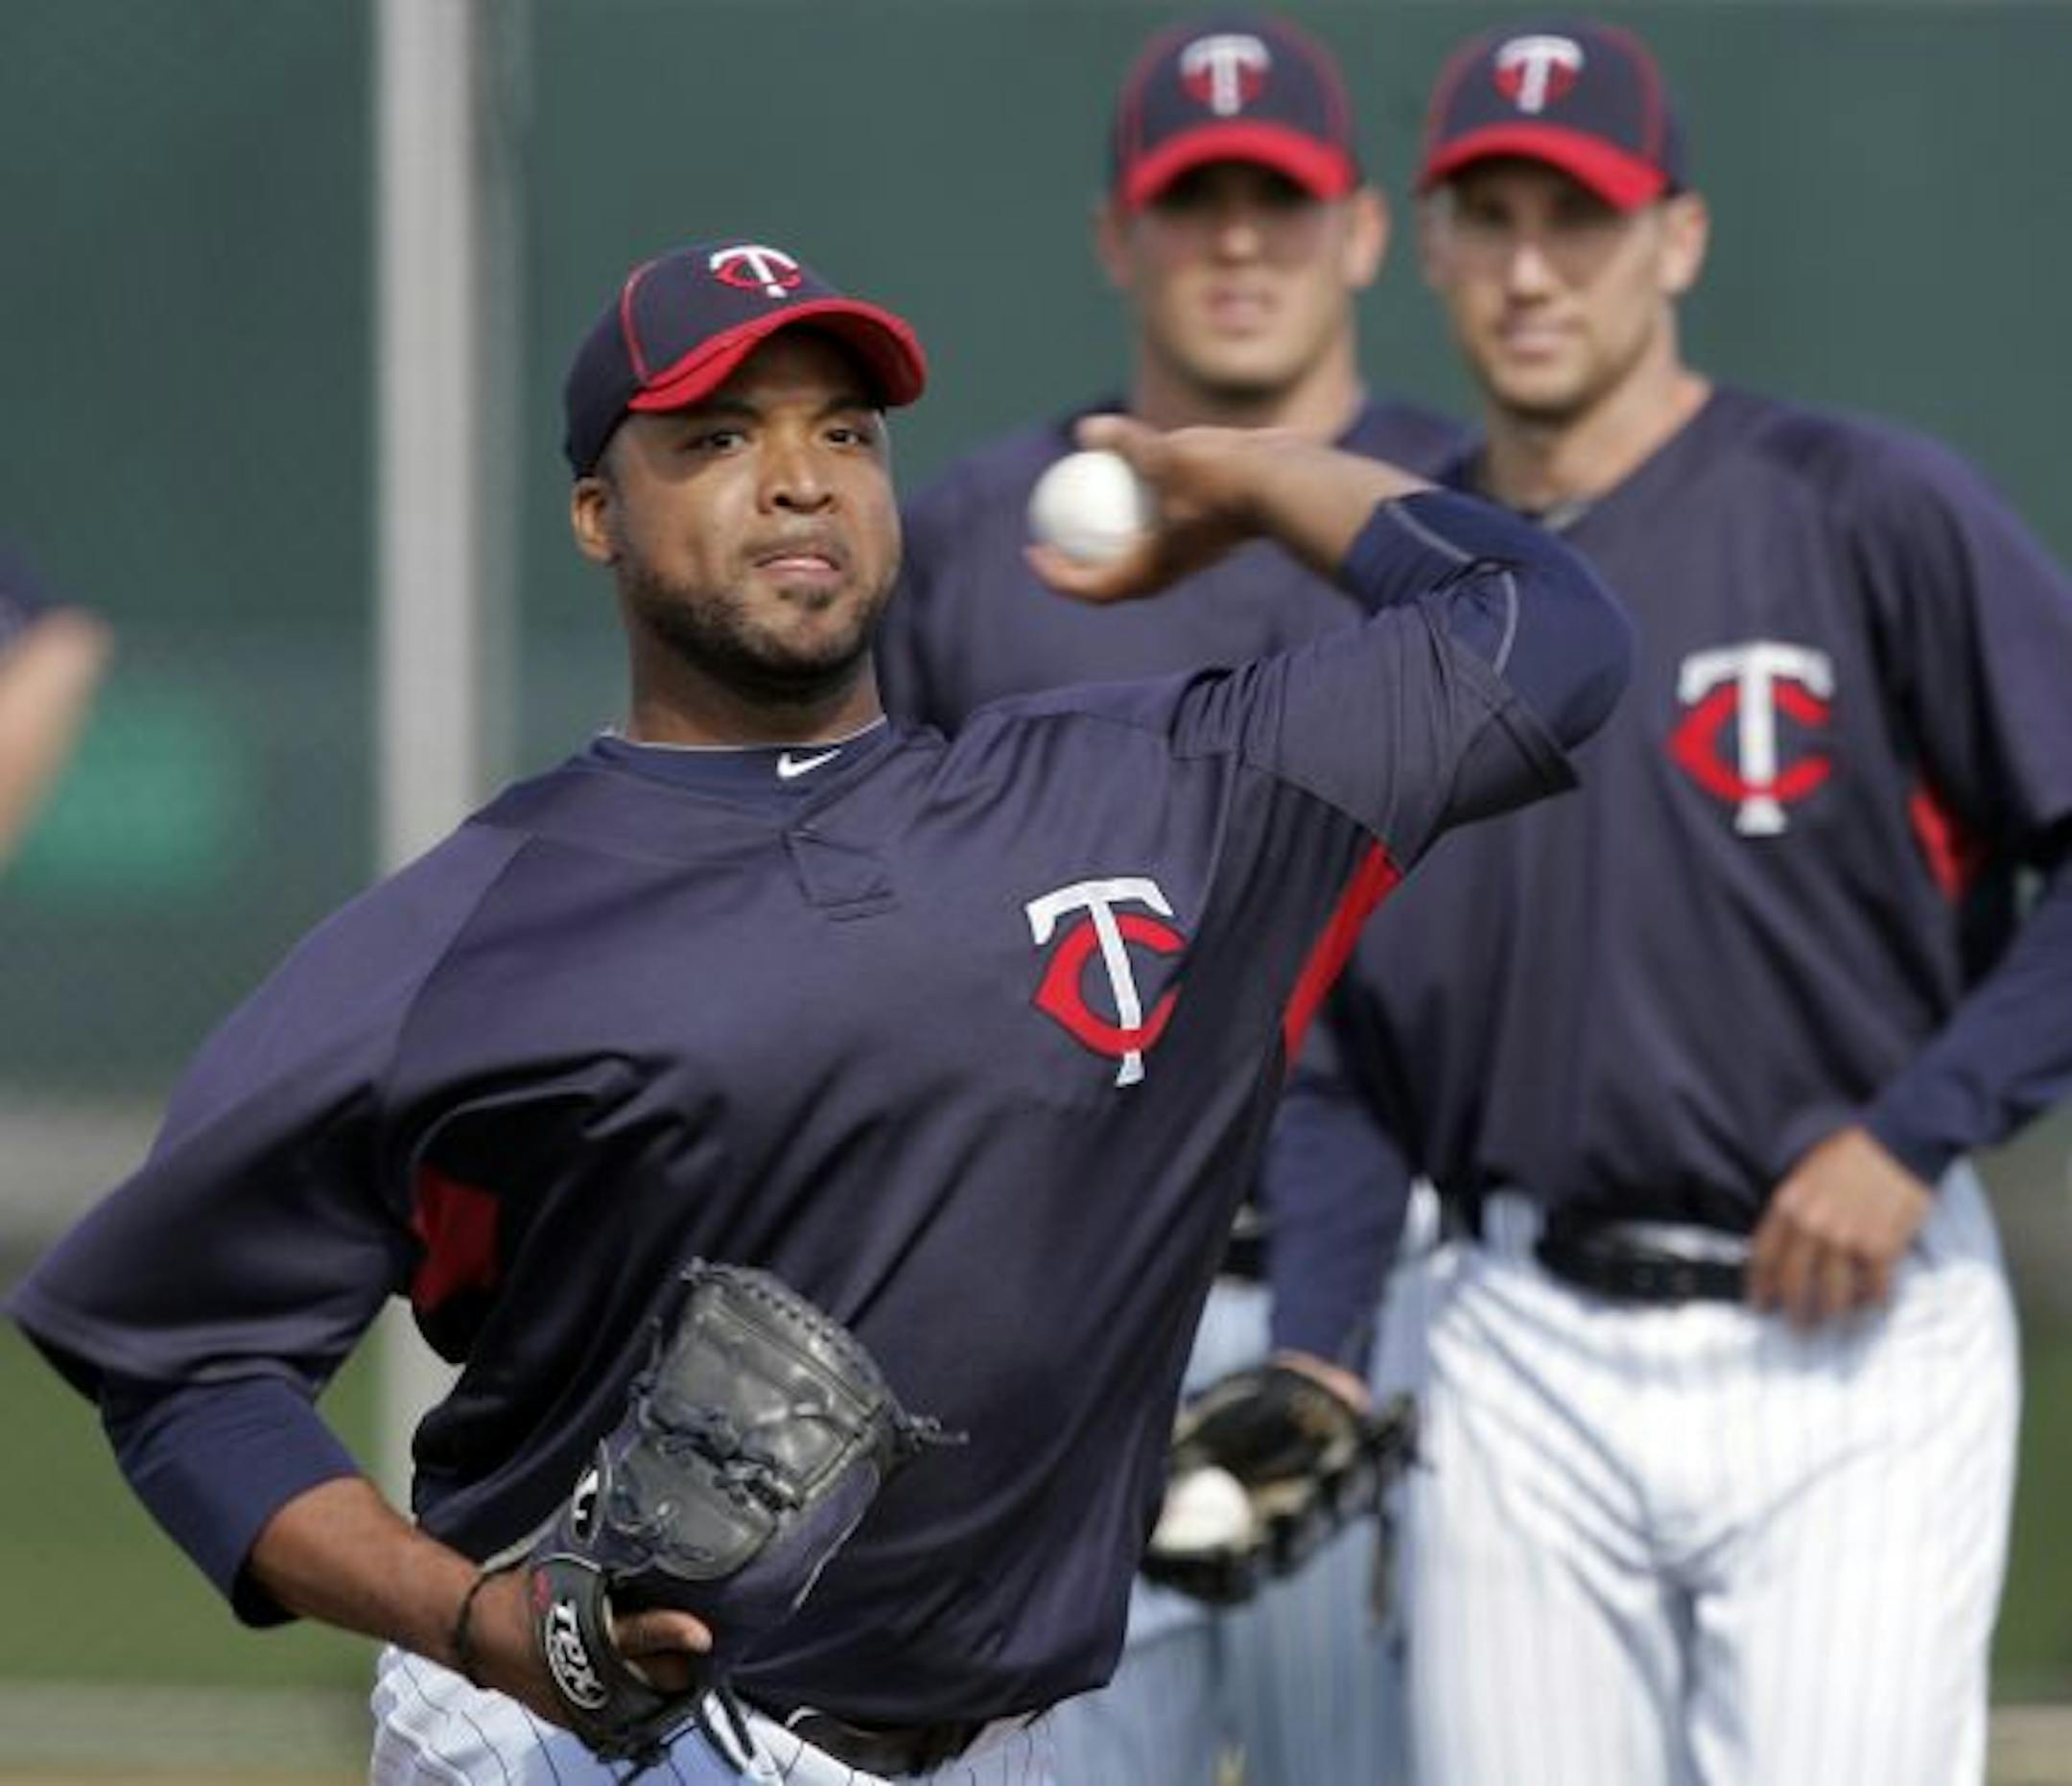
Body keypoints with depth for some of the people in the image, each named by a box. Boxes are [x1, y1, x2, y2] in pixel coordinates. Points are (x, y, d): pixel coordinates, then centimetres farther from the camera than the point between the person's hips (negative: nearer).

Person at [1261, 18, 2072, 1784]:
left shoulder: (1873, 513, -7)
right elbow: (1337, 1014, 13)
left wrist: (1918, 1131, -15)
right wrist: (1312, 1347, 2)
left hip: (1853, 1344, -4)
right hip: (1531, 1360, 5)